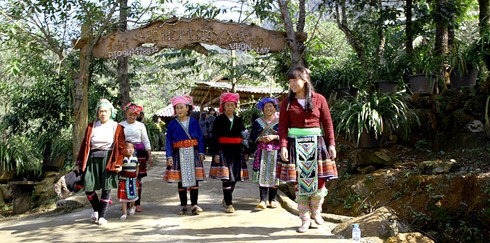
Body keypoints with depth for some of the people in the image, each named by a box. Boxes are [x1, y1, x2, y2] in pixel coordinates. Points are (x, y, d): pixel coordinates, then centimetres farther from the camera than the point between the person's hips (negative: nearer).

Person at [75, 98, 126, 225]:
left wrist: (118, 163, -8)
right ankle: (96, 210, 26)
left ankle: (102, 216, 15)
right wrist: (79, 162, 5)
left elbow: (121, 147, 1)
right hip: (92, 160, 2)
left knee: (106, 188, 1)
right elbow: (84, 144, 9)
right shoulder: (91, 127, 9)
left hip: (108, 161, -2)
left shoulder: (117, 127, 3)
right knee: (88, 189, -1)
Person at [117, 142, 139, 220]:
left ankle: (132, 207, 44)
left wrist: (136, 174, 5)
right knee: (123, 196, -1)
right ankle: (124, 213, 7)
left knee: (133, 195, 14)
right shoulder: (122, 159, -9)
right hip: (124, 180, -3)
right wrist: (118, 169, -39)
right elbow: (120, 167, -17)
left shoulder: (135, 159, 1)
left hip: (133, 180, 3)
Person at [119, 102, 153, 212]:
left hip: (139, 152, 1)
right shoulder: (120, 125, 7)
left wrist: (150, 156, 6)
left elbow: (146, 141, 11)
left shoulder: (140, 125, 9)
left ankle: (137, 203, 8)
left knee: (138, 178, 0)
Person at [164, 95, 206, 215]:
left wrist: (201, 152, -1)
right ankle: (183, 205, 17)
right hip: (179, 154, 0)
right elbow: (169, 141, 0)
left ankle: (194, 204, 7)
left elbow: (200, 137, 4)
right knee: (181, 180, 6)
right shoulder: (172, 124, 1)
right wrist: (169, 156, -8)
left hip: (193, 153, 0)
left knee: (194, 178, 0)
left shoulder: (194, 122, 2)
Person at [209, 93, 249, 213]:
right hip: (224, 150, -5)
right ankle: (229, 203, -3)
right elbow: (215, 138, -4)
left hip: (237, 150, 5)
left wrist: (245, 152, 11)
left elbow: (244, 137, 15)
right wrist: (216, 153, -11)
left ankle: (226, 199, 26)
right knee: (227, 177, -9)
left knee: (235, 177, 7)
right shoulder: (219, 120, -1)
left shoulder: (239, 120, 12)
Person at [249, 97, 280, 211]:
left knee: (274, 174, 2)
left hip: (276, 152, -1)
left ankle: (272, 199, 14)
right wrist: (261, 138, -12)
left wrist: (274, 137, -15)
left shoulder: (280, 121, 4)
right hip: (262, 152, 1)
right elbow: (252, 136, 6)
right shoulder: (257, 122, 11)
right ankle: (263, 200, -8)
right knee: (262, 175, -7)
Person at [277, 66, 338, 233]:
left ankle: (316, 211, 28)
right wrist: (283, 146, -13)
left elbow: (328, 123, 2)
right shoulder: (287, 103, 3)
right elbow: (283, 126, -1)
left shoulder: (319, 99, 1)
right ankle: (305, 219, 16)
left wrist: (331, 144, -4)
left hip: (317, 143, 0)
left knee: (319, 180, 1)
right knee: (299, 182, 3)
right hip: (296, 144, 0)